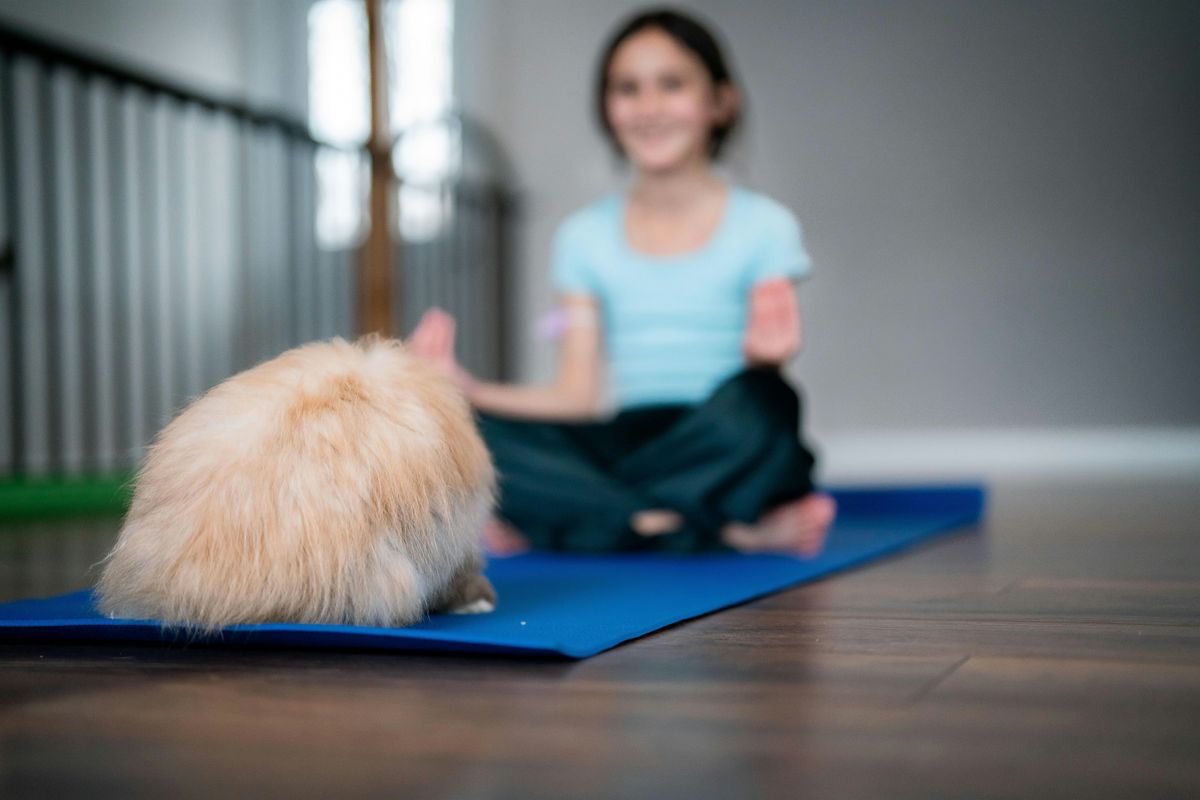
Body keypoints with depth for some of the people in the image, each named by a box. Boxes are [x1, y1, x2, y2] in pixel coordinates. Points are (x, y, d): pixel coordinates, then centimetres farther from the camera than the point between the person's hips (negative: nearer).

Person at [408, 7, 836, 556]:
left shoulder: (763, 226, 4)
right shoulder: (586, 237, 12)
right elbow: (576, 398, 7)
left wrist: (763, 359, -28)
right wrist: (466, 387, -7)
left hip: (723, 452, -2)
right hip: (628, 444, 3)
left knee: (754, 399, -36)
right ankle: (731, 531, -25)